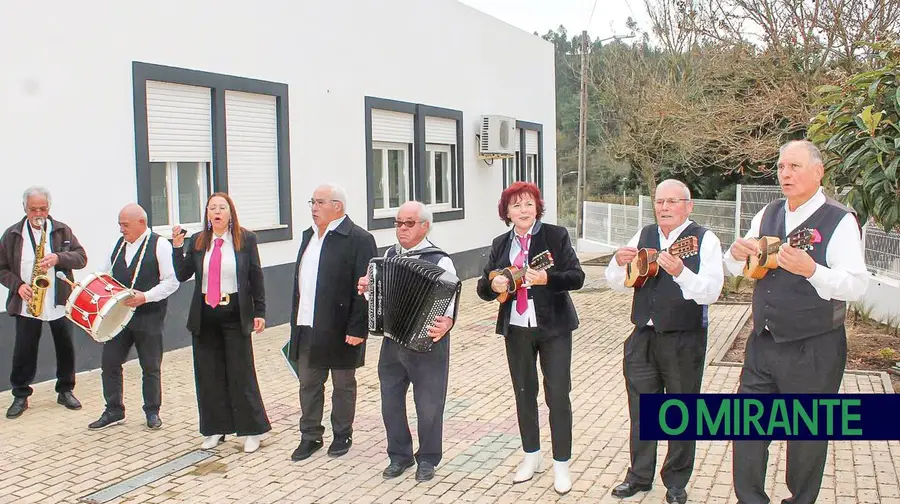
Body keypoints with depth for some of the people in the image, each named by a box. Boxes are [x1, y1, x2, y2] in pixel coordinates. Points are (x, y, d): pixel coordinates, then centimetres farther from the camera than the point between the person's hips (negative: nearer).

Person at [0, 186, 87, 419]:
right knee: (24, 351, 3)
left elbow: (81, 257, -2)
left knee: (66, 348, 8)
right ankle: (20, 396, 17)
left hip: (60, 302, 1)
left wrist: (58, 258, -19)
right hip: (26, 303, 0)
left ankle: (65, 391, 23)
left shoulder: (62, 230, 3)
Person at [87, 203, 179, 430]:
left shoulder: (159, 245, -9)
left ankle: (152, 411, 22)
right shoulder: (119, 244, 10)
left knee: (151, 367, 7)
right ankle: (113, 410, 19)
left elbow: (171, 281, -13)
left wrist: (145, 297, -23)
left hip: (148, 317, -5)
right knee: (109, 363, 5)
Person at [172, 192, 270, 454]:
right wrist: (177, 246, -10)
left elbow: (256, 277, -1)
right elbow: (182, 275, 2)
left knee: (241, 373, 2)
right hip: (204, 315, 3)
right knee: (209, 374, 9)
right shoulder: (197, 241, 5)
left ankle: (252, 431, 13)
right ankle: (215, 429, 23)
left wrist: (259, 312, -4)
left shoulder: (246, 239, -2)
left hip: (235, 314, -3)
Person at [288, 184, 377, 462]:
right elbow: (299, 280, 16)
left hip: (340, 330, -7)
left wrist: (358, 329, -19)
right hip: (307, 329, 7)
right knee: (308, 384, 14)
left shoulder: (359, 239, -13)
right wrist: (295, 319, 14)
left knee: (343, 384, 10)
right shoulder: (309, 235, 11)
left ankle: (342, 435, 26)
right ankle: (310, 436, 27)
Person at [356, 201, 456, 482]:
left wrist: (446, 324, -38)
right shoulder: (389, 255, 7)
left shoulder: (439, 261, -12)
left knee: (428, 406, 7)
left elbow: (450, 303, -19)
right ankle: (399, 455, 32)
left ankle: (427, 459, 27)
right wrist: (366, 288, 0)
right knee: (391, 403, 14)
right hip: (392, 342, 6)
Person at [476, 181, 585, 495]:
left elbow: (577, 277, -11)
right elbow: (482, 288, 6)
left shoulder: (556, 235, -5)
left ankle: (561, 464, 11)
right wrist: (493, 285, -17)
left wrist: (547, 278, -28)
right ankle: (531, 456, 29)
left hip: (553, 327, -4)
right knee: (524, 393, 13)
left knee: (558, 395, -1)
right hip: (516, 328, 4)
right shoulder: (500, 244, 7)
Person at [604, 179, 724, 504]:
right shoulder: (643, 236, 7)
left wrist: (680, 272, -36)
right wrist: (619, 263, -14)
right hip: (643, 338, 4)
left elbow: (711, 292, -20)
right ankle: (639, 475, 28)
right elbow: (617, 285, 8)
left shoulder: (704, 240, -8)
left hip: (684, 341, -4)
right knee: (640, 410, 12)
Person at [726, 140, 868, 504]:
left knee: (806, 435, 11)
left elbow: (857, 285, -20)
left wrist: (812, 270, -36)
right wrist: (737, 253, -10)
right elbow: (734, 269, 13)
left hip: (813, 351, -5)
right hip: (762, 344, 5)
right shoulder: (768, 214, 7)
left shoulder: (840, 221, -11)